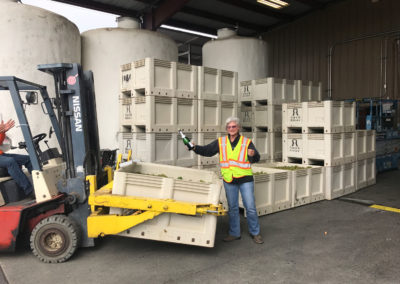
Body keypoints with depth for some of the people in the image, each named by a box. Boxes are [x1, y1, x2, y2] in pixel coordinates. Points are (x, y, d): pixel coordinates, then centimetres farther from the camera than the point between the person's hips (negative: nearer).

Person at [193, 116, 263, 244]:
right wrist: (195, 148, -9)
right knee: (232, 207, 12)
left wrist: (252, 154, -27)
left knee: (250, 207, 0)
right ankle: (234, 233, 25)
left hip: (245, 178, -2)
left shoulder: (247, 142, -1)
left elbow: (256, 159, -5)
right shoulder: (220, 142, 6)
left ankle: (255, 233, 18)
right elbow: (207, 151, 7)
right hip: (229, 180, 3)